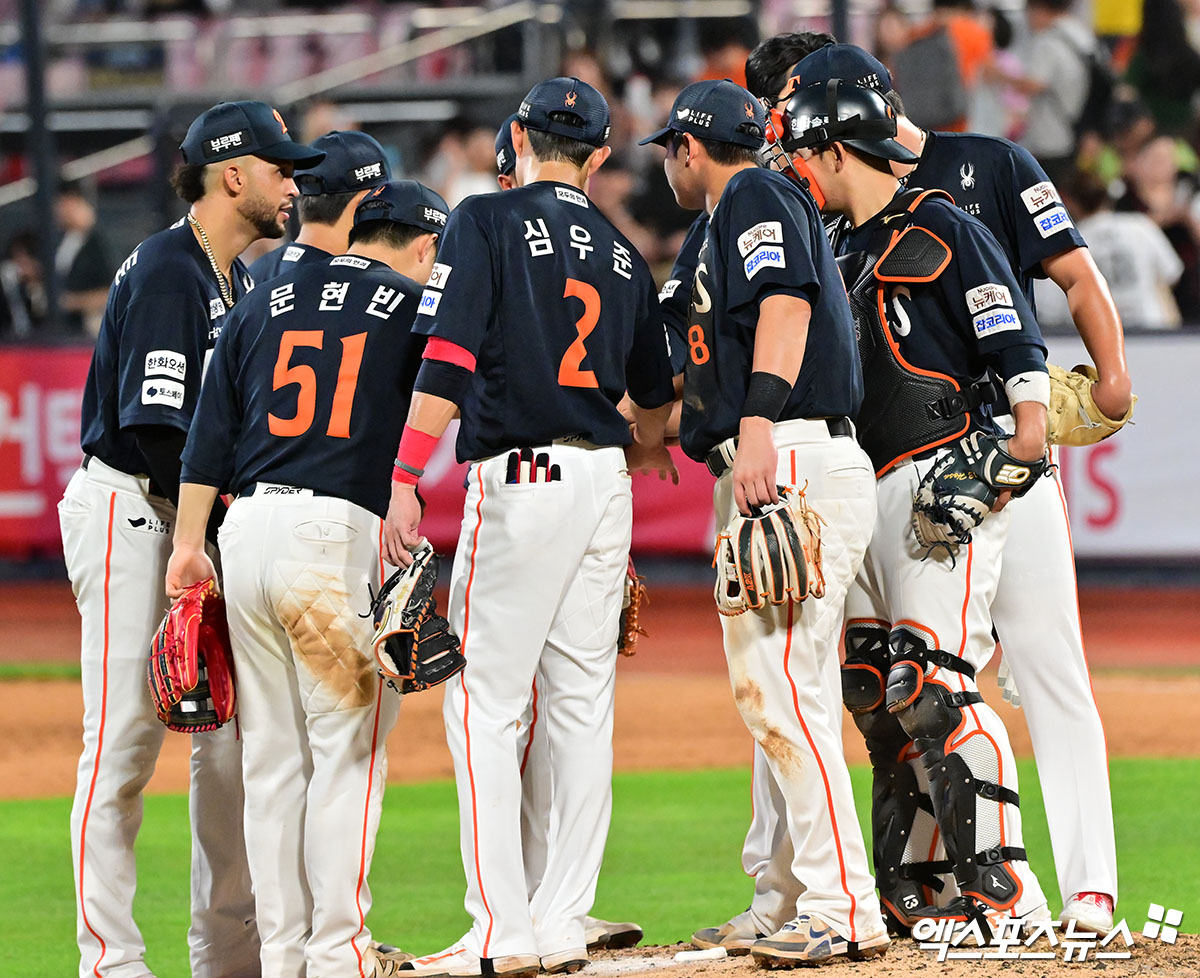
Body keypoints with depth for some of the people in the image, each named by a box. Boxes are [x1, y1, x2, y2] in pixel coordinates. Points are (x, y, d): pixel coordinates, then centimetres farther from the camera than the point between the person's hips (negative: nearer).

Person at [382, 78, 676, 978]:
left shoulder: (488, 222, -2)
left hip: (521, 481, -6)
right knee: (583, 707, 9)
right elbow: (656, 398, 25)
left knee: (483, 704, -4)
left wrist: (405, 480, -16)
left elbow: (449, 358, -13)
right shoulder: (622, 253, 15)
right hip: (605, 484, 6)